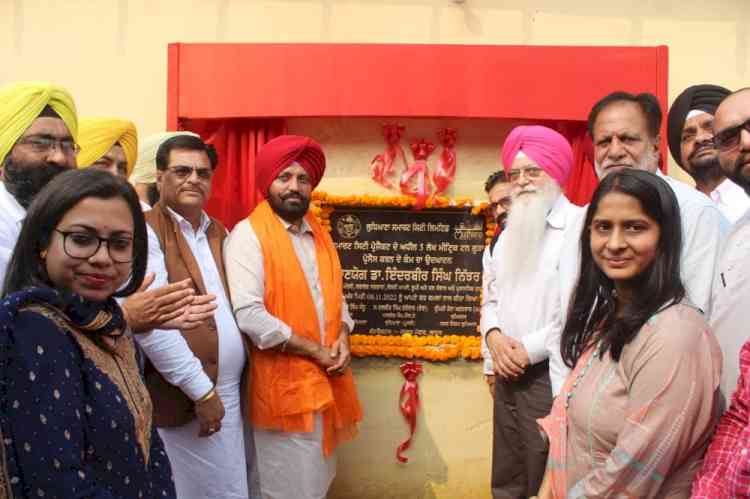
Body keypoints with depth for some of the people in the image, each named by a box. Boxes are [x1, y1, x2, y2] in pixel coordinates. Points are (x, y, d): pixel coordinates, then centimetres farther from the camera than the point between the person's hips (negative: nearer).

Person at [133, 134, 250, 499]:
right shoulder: (146, 232, -11)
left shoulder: (220, 233, 12)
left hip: (232, 391, 7)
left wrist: (225, 387, 8)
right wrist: (201, 390, -17)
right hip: (182, 398, -7)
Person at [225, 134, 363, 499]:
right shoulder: (248, 234, -12)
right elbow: (249, 316, -21)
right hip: (283, 386, -7)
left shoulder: (319, 235, 12)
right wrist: (316, 351, -16)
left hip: (325, 381, 7)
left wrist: (342, 335, -4)